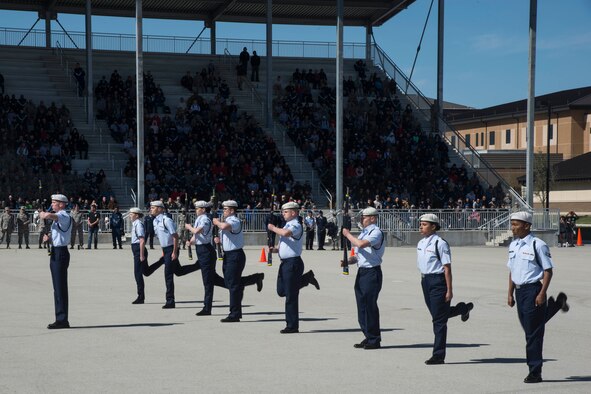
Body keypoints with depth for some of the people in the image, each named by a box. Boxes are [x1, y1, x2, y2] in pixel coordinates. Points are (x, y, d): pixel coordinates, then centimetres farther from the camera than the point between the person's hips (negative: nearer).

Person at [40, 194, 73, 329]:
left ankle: (62, 320, -6)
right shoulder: (58, 217, 19)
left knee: (60, 287, -8)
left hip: (60, 253, -11)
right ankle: (61, 319, 19)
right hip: (56, 253, 11)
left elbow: (49, 215, -34)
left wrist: (43, 214, -11)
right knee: (58, 287, 13)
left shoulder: (64, 216, -14)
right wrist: (48, 237, 5)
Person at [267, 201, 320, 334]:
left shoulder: (296, 225, -14)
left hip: (293, 262, -10)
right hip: (285, 262, 10)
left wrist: (273, 228, -19)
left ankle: (292, 326, 4)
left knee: (291, 295, -3)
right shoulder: (287, 225, 16)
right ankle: (307, 278, 23)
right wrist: (275, 249, 7)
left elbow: (285, 233, -36)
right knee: (281, 291, 15)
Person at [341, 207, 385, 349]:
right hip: (361, 271, 9)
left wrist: (348, 235, -11)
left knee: (370, 305, -7)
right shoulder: (363, 233, 18)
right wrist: (348, 261, 4)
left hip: (372, 272, -9)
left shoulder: (376, 232, -10)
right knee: (362, 305, 10)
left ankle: (374, 340, 1)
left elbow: (361, 244, -26)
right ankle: (368, 337, 18)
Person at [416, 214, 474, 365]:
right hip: (425, 280, 8)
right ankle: (463, 308, 44)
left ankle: (438, 355, 5)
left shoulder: (440, 243, -14)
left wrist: (449, 290, -16)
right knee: (436, 315, 17)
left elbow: (447, 268, -15)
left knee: (439, 319, -2)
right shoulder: (421, 243, 9)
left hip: (438, 280, -8)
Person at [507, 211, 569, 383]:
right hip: (519, 290, 8)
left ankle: (535, 372, 5)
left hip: (533, 290, -8)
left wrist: (542, 293, -17)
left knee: (533, 332, -3)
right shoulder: (513, 245, 10)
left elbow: (548, 271, -11)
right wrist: (510, 293, 14)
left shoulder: (537, 245, -13)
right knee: (528, 329, 17)